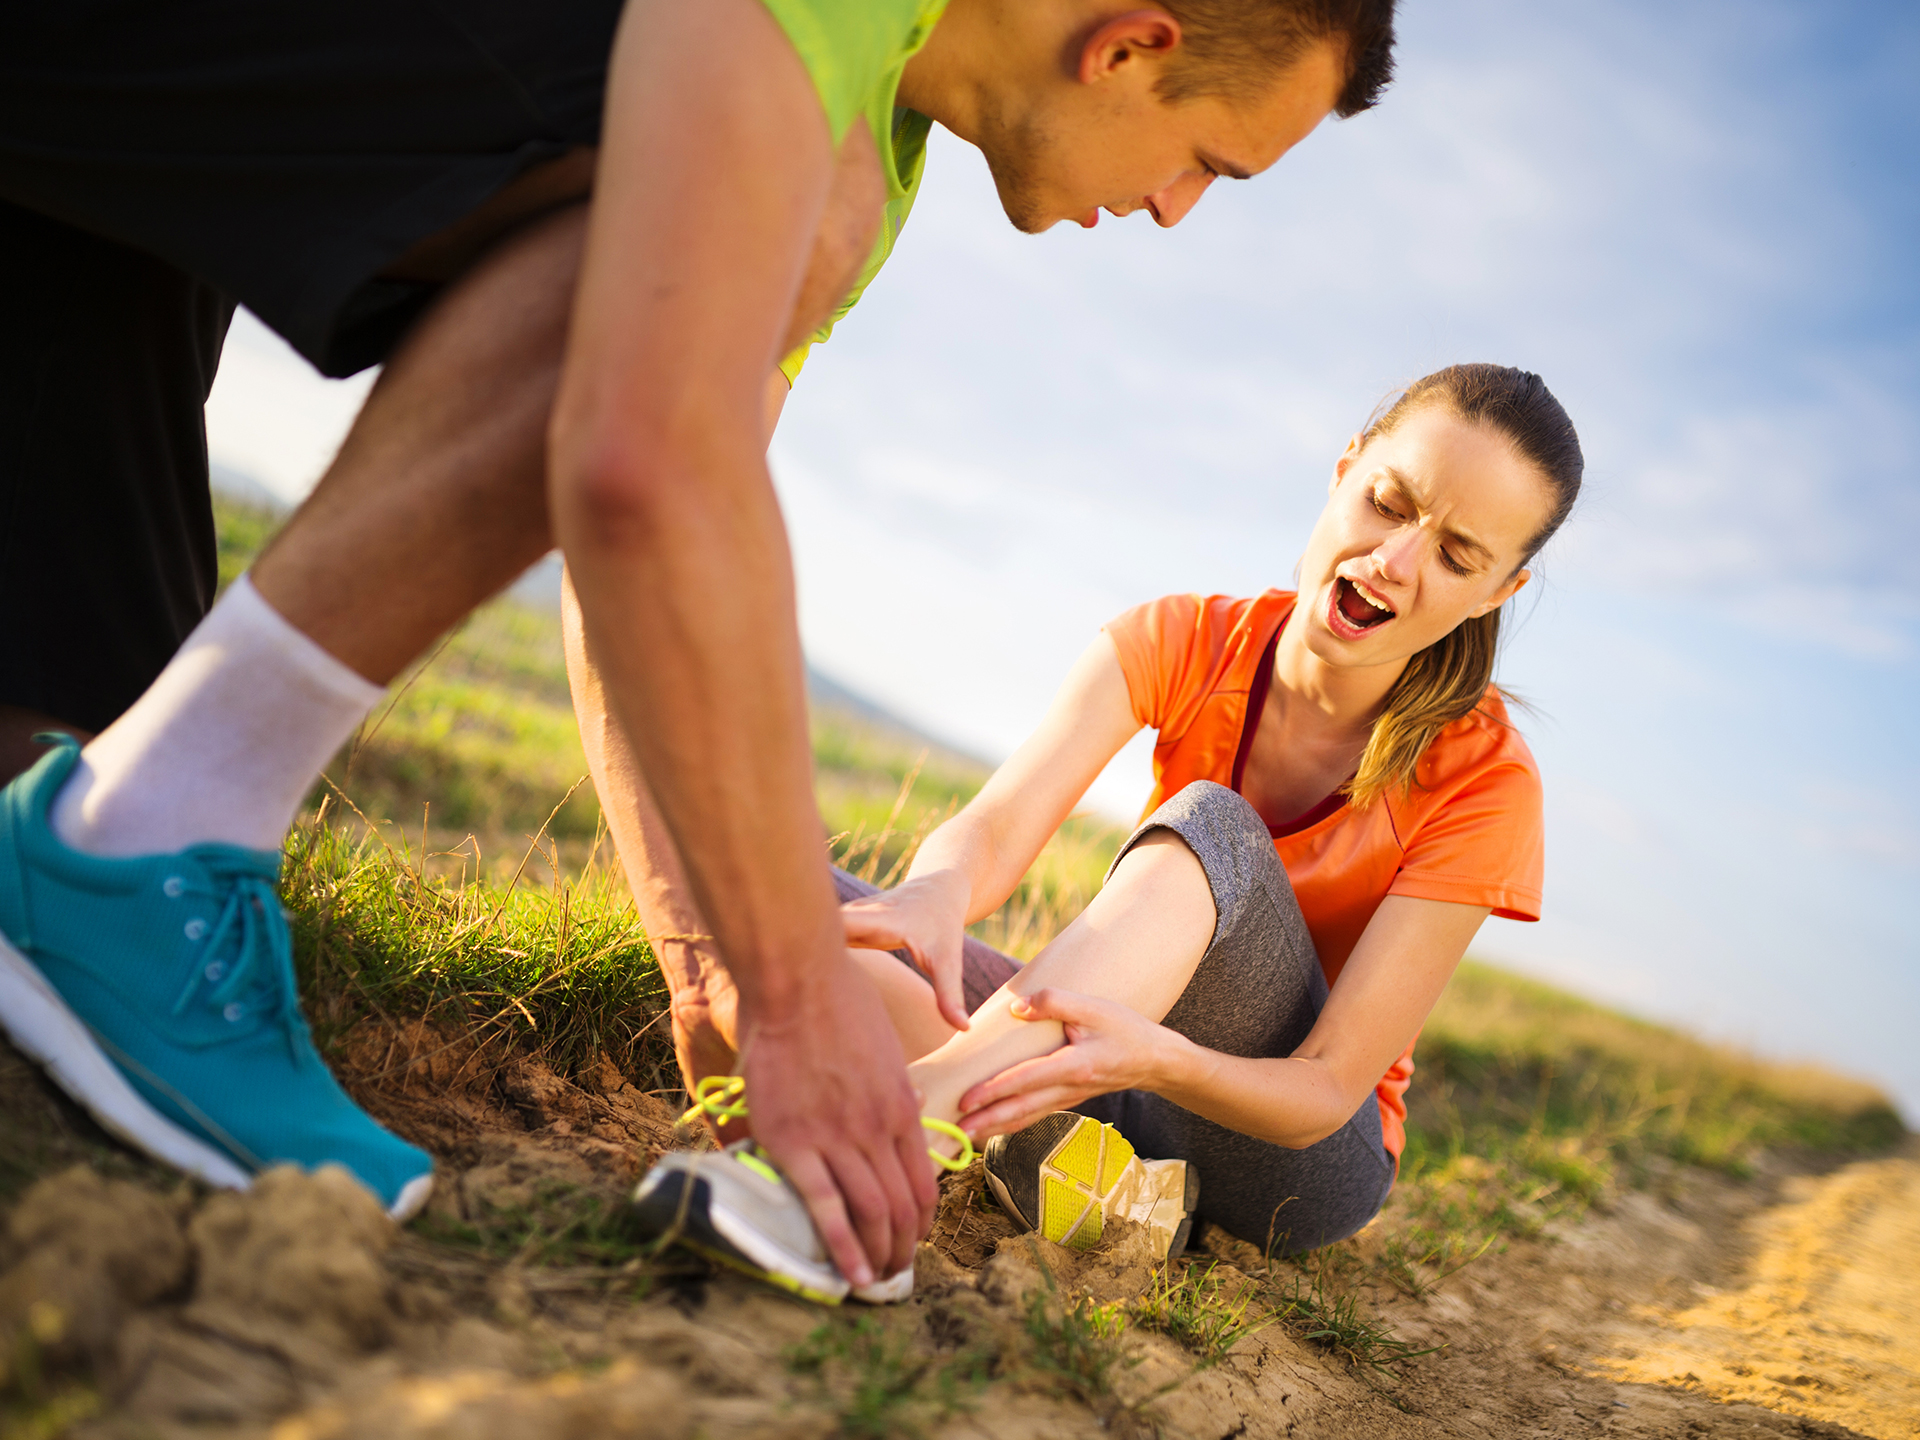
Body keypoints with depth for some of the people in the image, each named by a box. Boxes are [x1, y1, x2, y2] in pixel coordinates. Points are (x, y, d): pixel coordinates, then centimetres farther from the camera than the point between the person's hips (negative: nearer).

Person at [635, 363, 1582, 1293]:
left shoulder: (1483, 781, -17)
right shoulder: (1182, 644, -9)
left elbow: (1329, 1091, -21)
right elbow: (994, 829, -23)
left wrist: (1155, 1059, -43)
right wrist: (938, 888, -49)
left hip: (1302, 1160, -3)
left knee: (1210, 823, -33)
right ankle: (1070, 1157, -32)